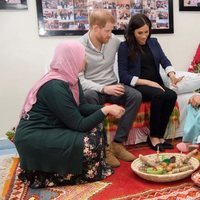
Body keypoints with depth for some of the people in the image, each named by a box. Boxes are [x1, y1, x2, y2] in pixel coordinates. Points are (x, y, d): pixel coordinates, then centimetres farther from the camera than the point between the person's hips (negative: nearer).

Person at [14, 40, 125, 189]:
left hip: (52, 128, 9)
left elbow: (82, 107, 3)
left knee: (96, 126, 0)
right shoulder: (55, 87, -26)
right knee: (90, 143, -19)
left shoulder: (70, 78, 1)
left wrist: (106, 109, -10)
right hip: (33, 138, -9)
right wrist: (105, 110, -18)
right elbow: (79, 125, -24)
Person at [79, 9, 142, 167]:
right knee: (89, 98, -38)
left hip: (112, 86, 4)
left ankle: (118, 143, -19)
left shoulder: (114, 40, 1)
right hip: (92, 88, -4)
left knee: (135, 96, -23)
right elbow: (79, 79, -16)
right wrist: (103, 88, -28)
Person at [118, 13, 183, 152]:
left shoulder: (154, 42, 14)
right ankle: (154, 136, -17)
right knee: (158, 95, -33)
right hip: (136, 86, -5)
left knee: (172, 95, -26)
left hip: (156, 83, 5)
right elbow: (123, 76, -9)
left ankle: (159, 136, -14)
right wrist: (147, 82, -18)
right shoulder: (124, 47, -2)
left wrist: (172, 75, -21)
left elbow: (164, 60, 1)